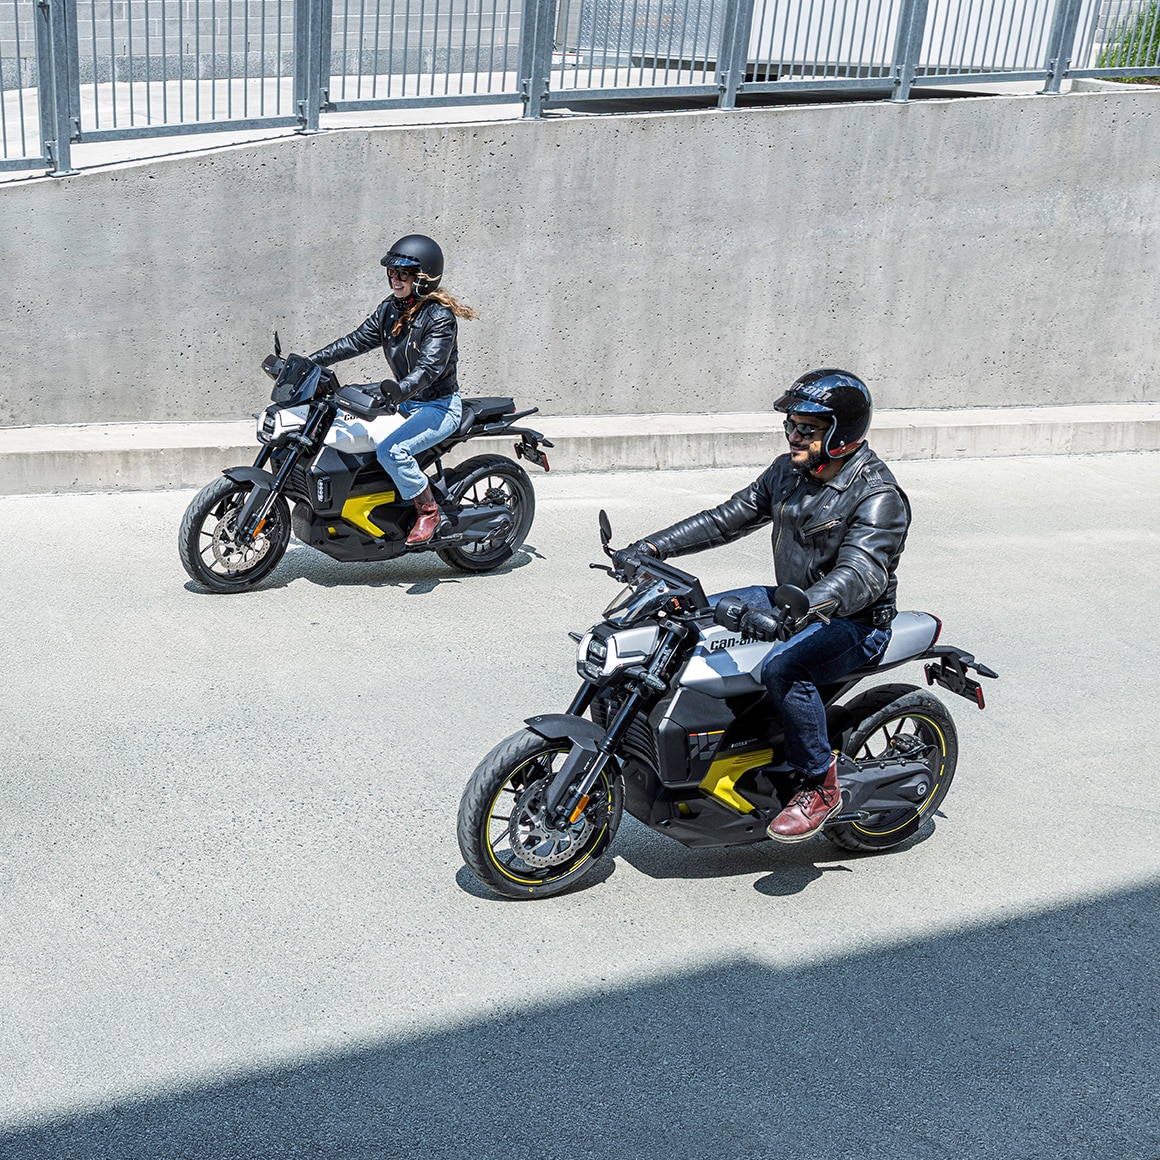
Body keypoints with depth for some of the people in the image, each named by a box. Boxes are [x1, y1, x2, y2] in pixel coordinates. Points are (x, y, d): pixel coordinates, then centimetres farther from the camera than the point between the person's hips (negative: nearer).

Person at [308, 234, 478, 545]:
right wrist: (312, 361, -2)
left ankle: (429, 511, -10)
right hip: (407, 403, 9)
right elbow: (358, 340, 7)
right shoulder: (391, 309, 7)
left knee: (391, 450, -29)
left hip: (440, 406, -9)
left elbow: (431, 366, -29)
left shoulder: (439, 317, -18)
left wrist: (401, 388, -47)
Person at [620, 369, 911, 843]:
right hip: (791, 602, 9)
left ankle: (819, 785, -18)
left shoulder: (878, 496, -19)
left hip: (855, 621, -8)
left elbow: (861, 576, -33)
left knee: (782, 667, -37)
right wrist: (652, 547, -3)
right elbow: (727, 518, 9)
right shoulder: (789, 471, 6)